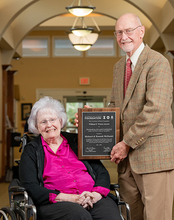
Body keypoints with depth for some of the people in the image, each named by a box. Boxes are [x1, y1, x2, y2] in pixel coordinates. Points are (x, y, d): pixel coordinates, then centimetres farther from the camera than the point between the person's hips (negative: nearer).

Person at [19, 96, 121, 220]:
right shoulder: (31, 151, 12)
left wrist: (95, 195, -8)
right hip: (56, 203, -3)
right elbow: (31, 188, -1)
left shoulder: (77, 141, 20)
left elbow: (102, 173, 15)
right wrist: (72, 198, -12)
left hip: (93, 198, 3)